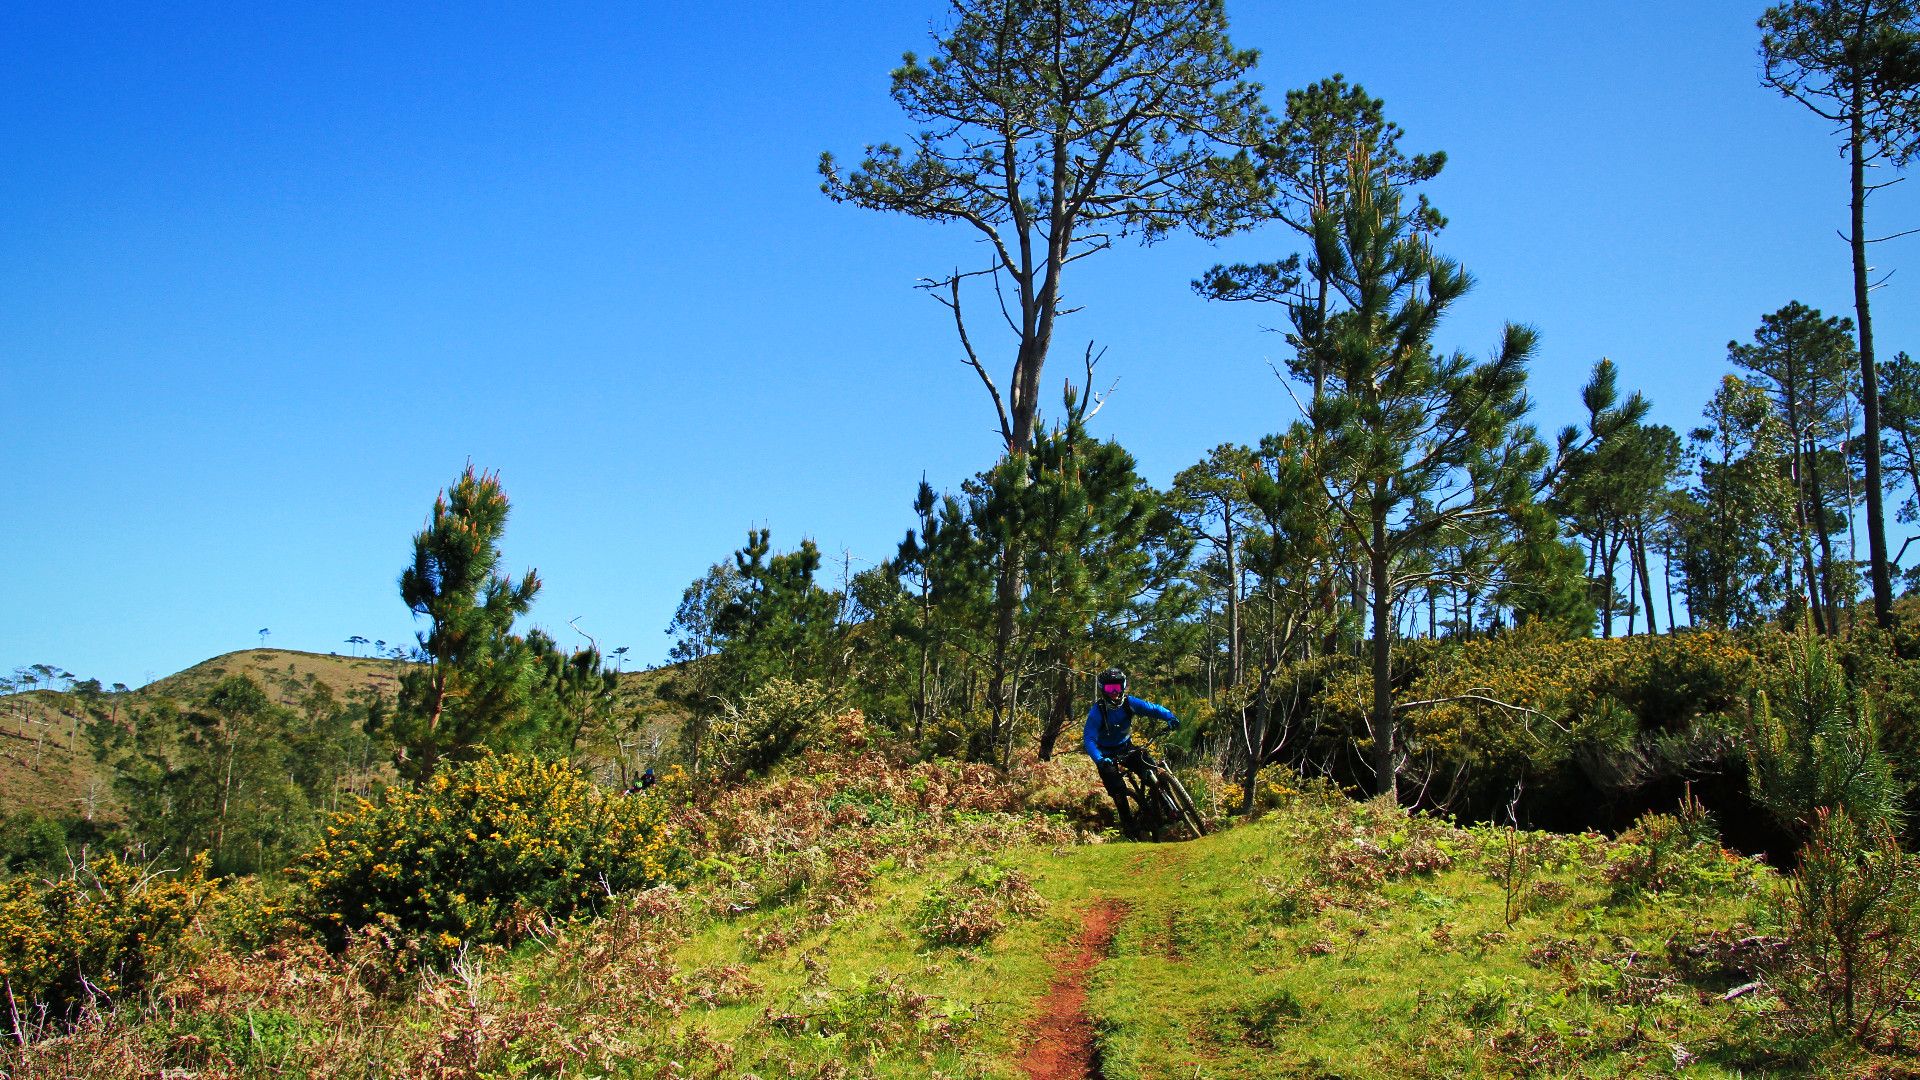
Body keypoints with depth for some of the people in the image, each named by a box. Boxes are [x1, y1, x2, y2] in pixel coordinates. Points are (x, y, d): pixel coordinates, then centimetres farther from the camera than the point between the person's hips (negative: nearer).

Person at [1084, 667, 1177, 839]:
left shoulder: (1129, 702, -14)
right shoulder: (1097, 711, -24)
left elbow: (1152, 708, -14)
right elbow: (1090, 740, -31)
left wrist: (1170, 717, -36)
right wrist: (1099, 760, -49)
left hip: (1126, 747, 3)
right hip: (1106, 754, -3)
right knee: (1118, 790, -19)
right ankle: (1129, 827, -3)